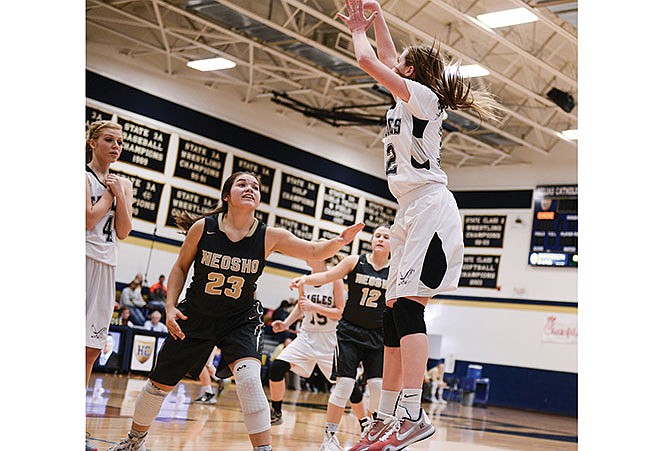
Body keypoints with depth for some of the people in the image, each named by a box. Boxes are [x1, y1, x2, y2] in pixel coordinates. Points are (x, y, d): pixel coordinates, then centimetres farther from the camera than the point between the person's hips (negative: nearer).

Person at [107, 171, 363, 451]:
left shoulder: (269, 237, -14)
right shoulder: (202, 228, -14)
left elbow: (315, 252, -19)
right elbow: (180, 267, -1)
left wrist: (339, 240, -39)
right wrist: (170, 306, -10)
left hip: (239, 320, -1)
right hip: (194, 317, 1)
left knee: (249, 377, -29)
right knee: (159, 384, 11)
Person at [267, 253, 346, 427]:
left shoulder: (335, 280, -9)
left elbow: (339, 313, -11)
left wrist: (314, 307, -21)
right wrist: (286, 323, 5)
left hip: (329, 340, -4)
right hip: (306, 335, 4)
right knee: (277, 367, -13)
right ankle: (276, 414, 4)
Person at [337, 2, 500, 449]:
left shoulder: (421, 95, -2)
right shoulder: (410, 100, 22)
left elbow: (369, 61, -4)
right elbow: (385, 58, 36)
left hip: (430, 207, -10)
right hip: (411, 213, 10)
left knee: (407, 307, -20)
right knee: (394, 316, 5)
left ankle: (413, 414, -26)